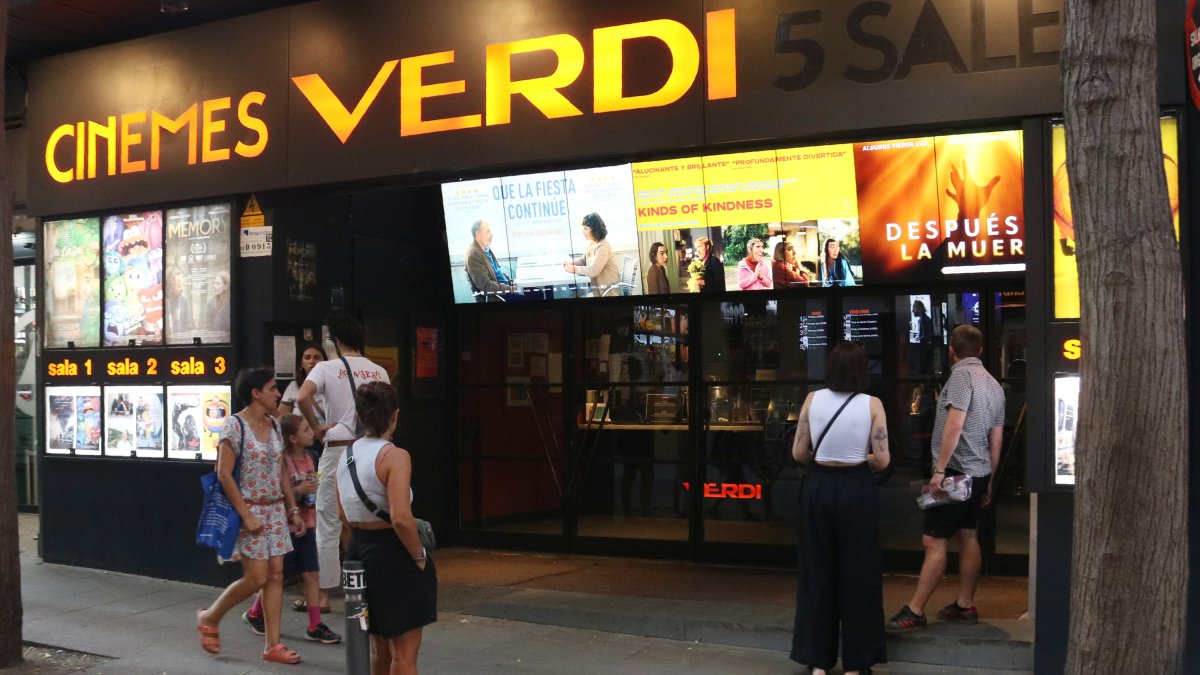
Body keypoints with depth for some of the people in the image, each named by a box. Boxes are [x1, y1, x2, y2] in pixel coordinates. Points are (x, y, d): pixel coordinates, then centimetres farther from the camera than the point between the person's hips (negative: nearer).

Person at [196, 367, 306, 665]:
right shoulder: (235, 425, -13)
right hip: (249, 509, -7)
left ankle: (272, 645, 9)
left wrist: (293, 509, 11)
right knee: (256, 579, -5)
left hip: (275, 509, 7)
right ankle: (209, 617, 19)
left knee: (276, 576, 3)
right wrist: (246, 515, -18)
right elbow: (224, 474, -15)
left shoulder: (274, 425, 8)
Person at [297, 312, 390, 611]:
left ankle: (322, 595, 9)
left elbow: (302, 397, -21)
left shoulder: (327, 368, -5)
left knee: (329, 527, 5)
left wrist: (316, 426, -8)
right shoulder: (379, 372, 8)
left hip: (337, 450, -3)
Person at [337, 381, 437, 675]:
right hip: (393, 556, -8)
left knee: (379, 649, 22)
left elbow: (343, 514, 13)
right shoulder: (395, 456, -18)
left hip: (359, 551, 8)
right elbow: (401, 518, -27)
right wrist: (420, 556, -14)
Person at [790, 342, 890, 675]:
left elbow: (799, 454, -1)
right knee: (857, 575, 9)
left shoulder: (813, 399, -3)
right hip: (856, 490, -2)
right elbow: (882, 460, -9)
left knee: (816, 573, 12)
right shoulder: (872, 405, -8)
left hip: (818, 488, 2)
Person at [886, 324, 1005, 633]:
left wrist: (939, 470, -23)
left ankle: (915, 610, -6)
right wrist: (988, 481, 23)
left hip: (956, 470, -9)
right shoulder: (994, 384, 13)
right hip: (979, 473, 9)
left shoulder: (962, 376, -13)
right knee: (968, 537, 14)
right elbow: (996, 440, 17)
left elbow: (954, 425, -24)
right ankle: (965, 605, 20)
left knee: (934, 541, -8)